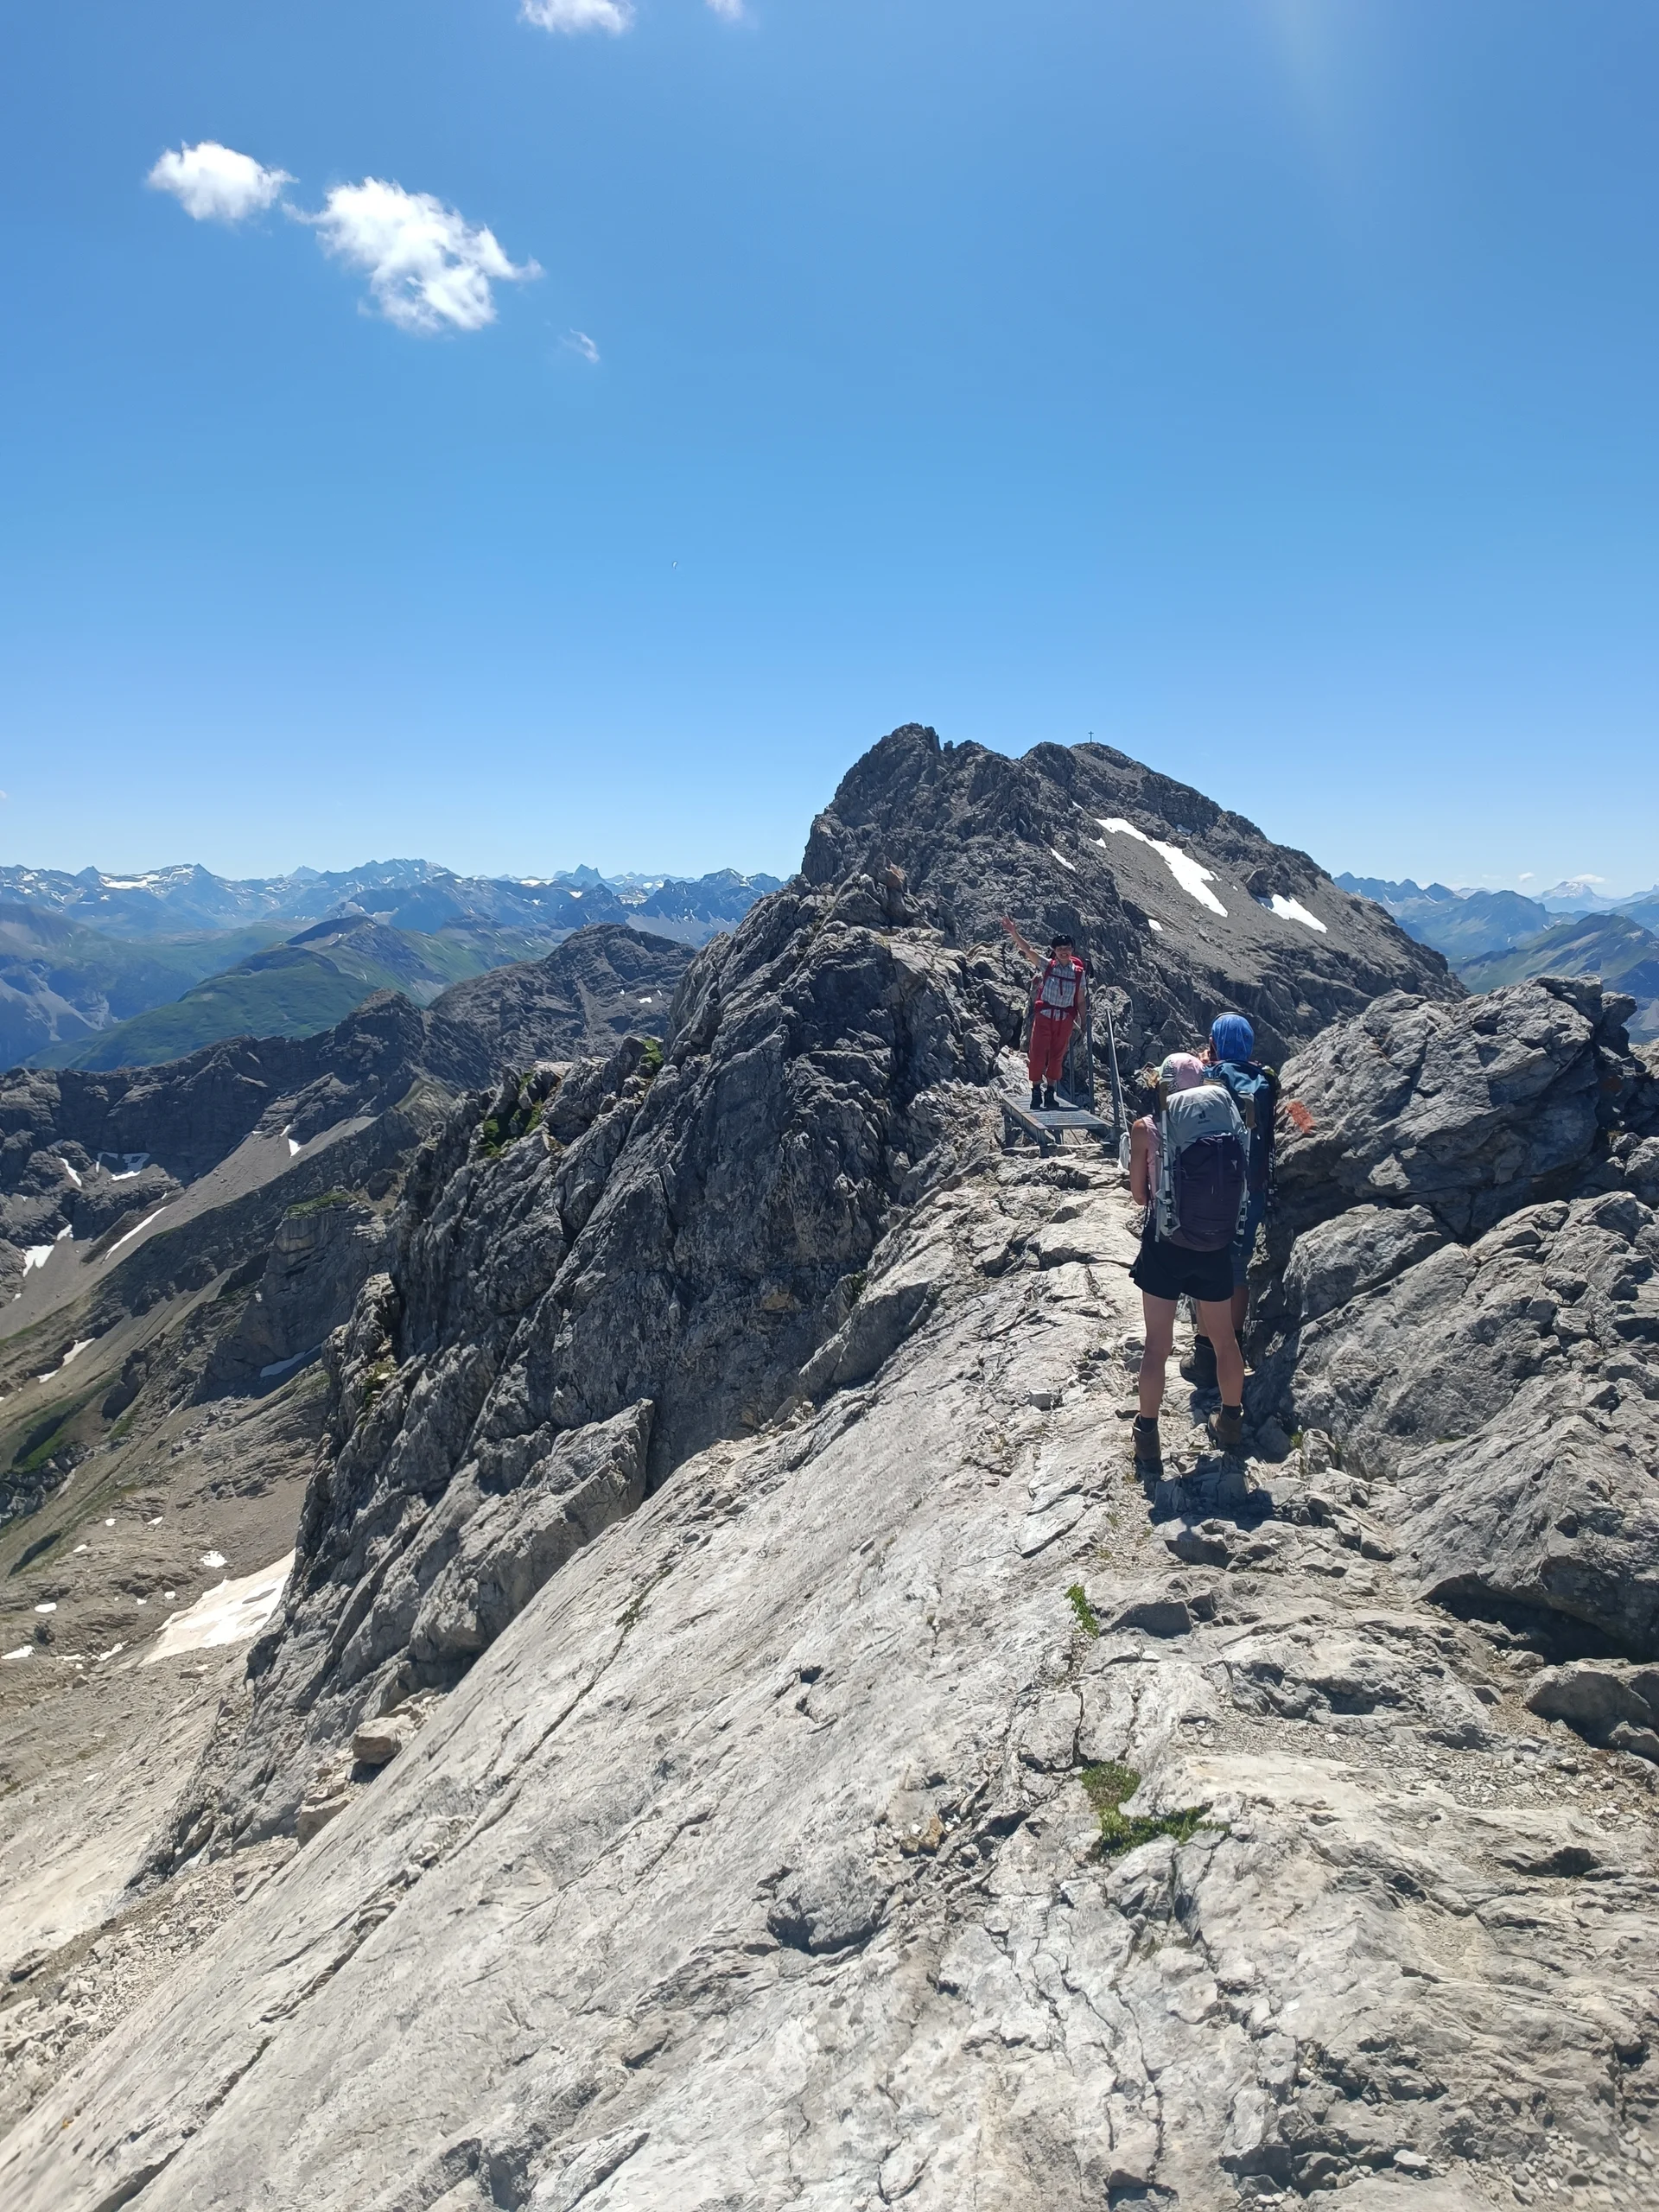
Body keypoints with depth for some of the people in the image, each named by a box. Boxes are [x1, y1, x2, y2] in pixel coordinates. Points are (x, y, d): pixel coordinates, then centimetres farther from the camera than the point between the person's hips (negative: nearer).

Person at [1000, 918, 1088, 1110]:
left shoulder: (1078, 972, 3)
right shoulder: (1047, 966, 0)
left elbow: (1081, 1001, 6)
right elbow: (1028, 950, -10)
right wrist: (1013, 932, -21)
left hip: (1065, 1019, 1)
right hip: (1044, 1016, -1)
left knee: (1057, 1056, 9)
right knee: (1037, 1053, -6)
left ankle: (1050, 1091, 19)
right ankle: (1036, 1091, 2)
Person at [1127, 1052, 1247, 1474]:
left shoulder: (1145, 1129, -9)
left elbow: (1138, 1194, -2)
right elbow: (1235, 1186, 4)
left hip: (1163, 1243, -2)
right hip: (1214, 1243, 2)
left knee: (1157, 1344, 8)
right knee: (1224, 1338, 19)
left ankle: (1148, 1438, 16)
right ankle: (1231, 1421, 36)